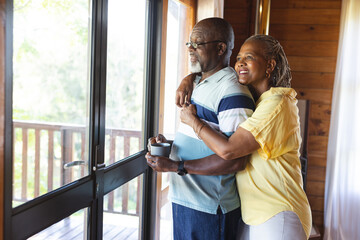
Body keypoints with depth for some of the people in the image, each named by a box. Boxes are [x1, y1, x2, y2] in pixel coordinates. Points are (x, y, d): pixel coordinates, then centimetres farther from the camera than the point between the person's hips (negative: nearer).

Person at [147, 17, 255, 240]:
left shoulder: (233, 92, -19)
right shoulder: (198, 85, 11)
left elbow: (235, 161, -24)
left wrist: (178, 167, -23)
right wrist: (168, 144, 3)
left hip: (209, 209, -9)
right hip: (183, 200, 9)